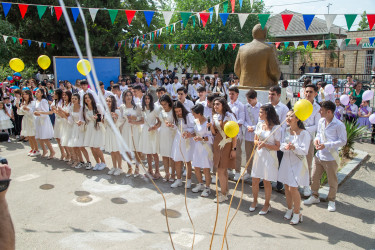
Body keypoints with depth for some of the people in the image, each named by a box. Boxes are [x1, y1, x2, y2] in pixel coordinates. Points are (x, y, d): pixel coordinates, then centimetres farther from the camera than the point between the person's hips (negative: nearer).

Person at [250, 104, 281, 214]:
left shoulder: (276, 128, -13)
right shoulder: (259, 124, 4)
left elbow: (277, 147, -12)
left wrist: (265, 144, -23)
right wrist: (258, 143, -10)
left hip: (269, 157, -5)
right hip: (258, 155, 5)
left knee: (267, 182, 6)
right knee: (255, 181, 10)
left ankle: (267, 204, 26)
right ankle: (255, 201, 31)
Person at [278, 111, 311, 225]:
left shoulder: (304, 133, -14)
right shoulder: (286, 131, 2)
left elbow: (304, 151, -17)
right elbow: (281, 145, 3)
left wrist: (294, 148, -35)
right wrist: (285, 147, -20)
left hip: (297, 163, -5)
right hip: (287, 161, 5)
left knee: (293, 188, -7)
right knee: (286, 186, 11)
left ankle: (297, 213, 12)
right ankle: (290, 209, 31)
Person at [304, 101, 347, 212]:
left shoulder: (339, 125, -18)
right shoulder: (321, 121, 1)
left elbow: (343, 141, -15)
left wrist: (326, 145, -22)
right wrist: (316, 139, -6)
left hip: (331, 158, -6)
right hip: (319, 156, 6)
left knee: (332, 181, 11)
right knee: (314, 177, 16)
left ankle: (331, 200, 32)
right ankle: (315, 196, 36)